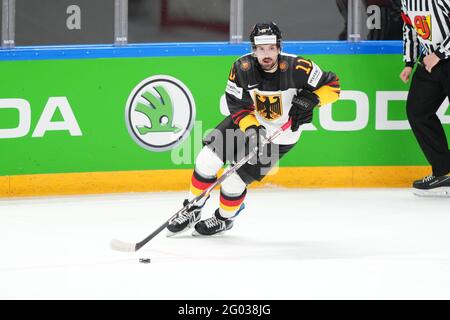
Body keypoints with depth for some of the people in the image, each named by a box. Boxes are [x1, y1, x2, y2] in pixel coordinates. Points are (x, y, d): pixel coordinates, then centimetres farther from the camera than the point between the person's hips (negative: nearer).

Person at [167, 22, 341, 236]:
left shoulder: (297, 68, -27)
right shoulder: (242, 69, -20)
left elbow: (332, 86, -17)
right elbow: (237, 105, -12)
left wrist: (310, 99, -32)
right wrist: (251, 128, -29)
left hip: (278, 137, -3)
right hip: (248, 120, 3)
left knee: (234, 182, -6)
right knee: (207, 159, -11)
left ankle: (224, 219, 26)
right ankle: (193, 209, 13)